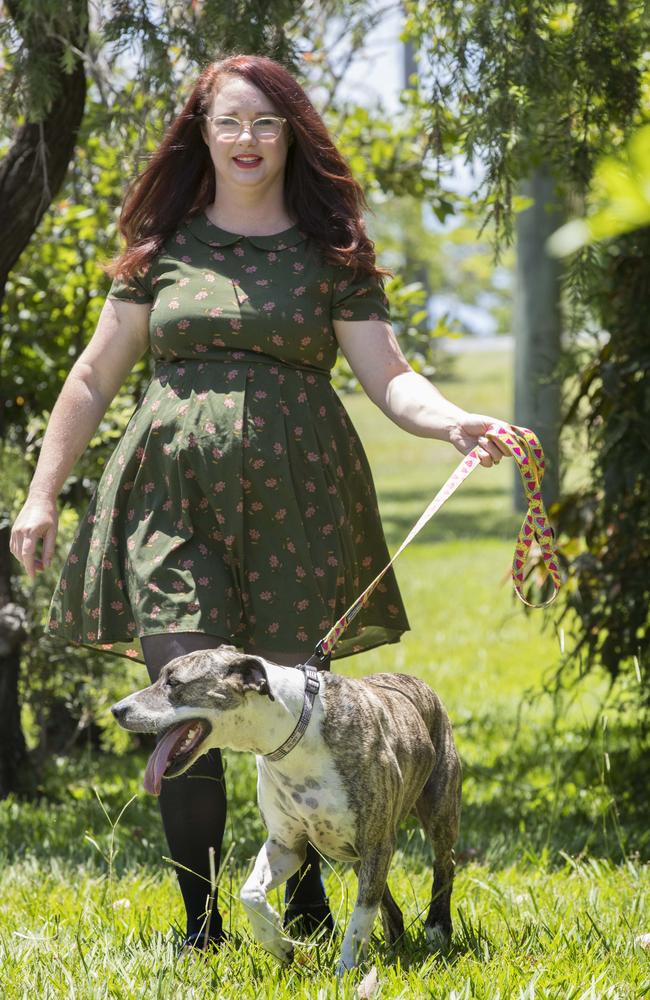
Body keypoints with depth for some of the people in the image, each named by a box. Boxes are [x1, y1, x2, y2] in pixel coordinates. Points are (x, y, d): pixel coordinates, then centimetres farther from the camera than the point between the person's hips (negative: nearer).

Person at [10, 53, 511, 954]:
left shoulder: (332, 254, 9)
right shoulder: (163, 248, 12)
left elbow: (388, 374, 2)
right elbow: (95, 376, 16)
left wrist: (454, 422, -19)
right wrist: (43, 492, 12)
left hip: (295, 503, 0)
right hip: (173, 495, 0)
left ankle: (307, 907, 20)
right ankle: (201, 923, -1)